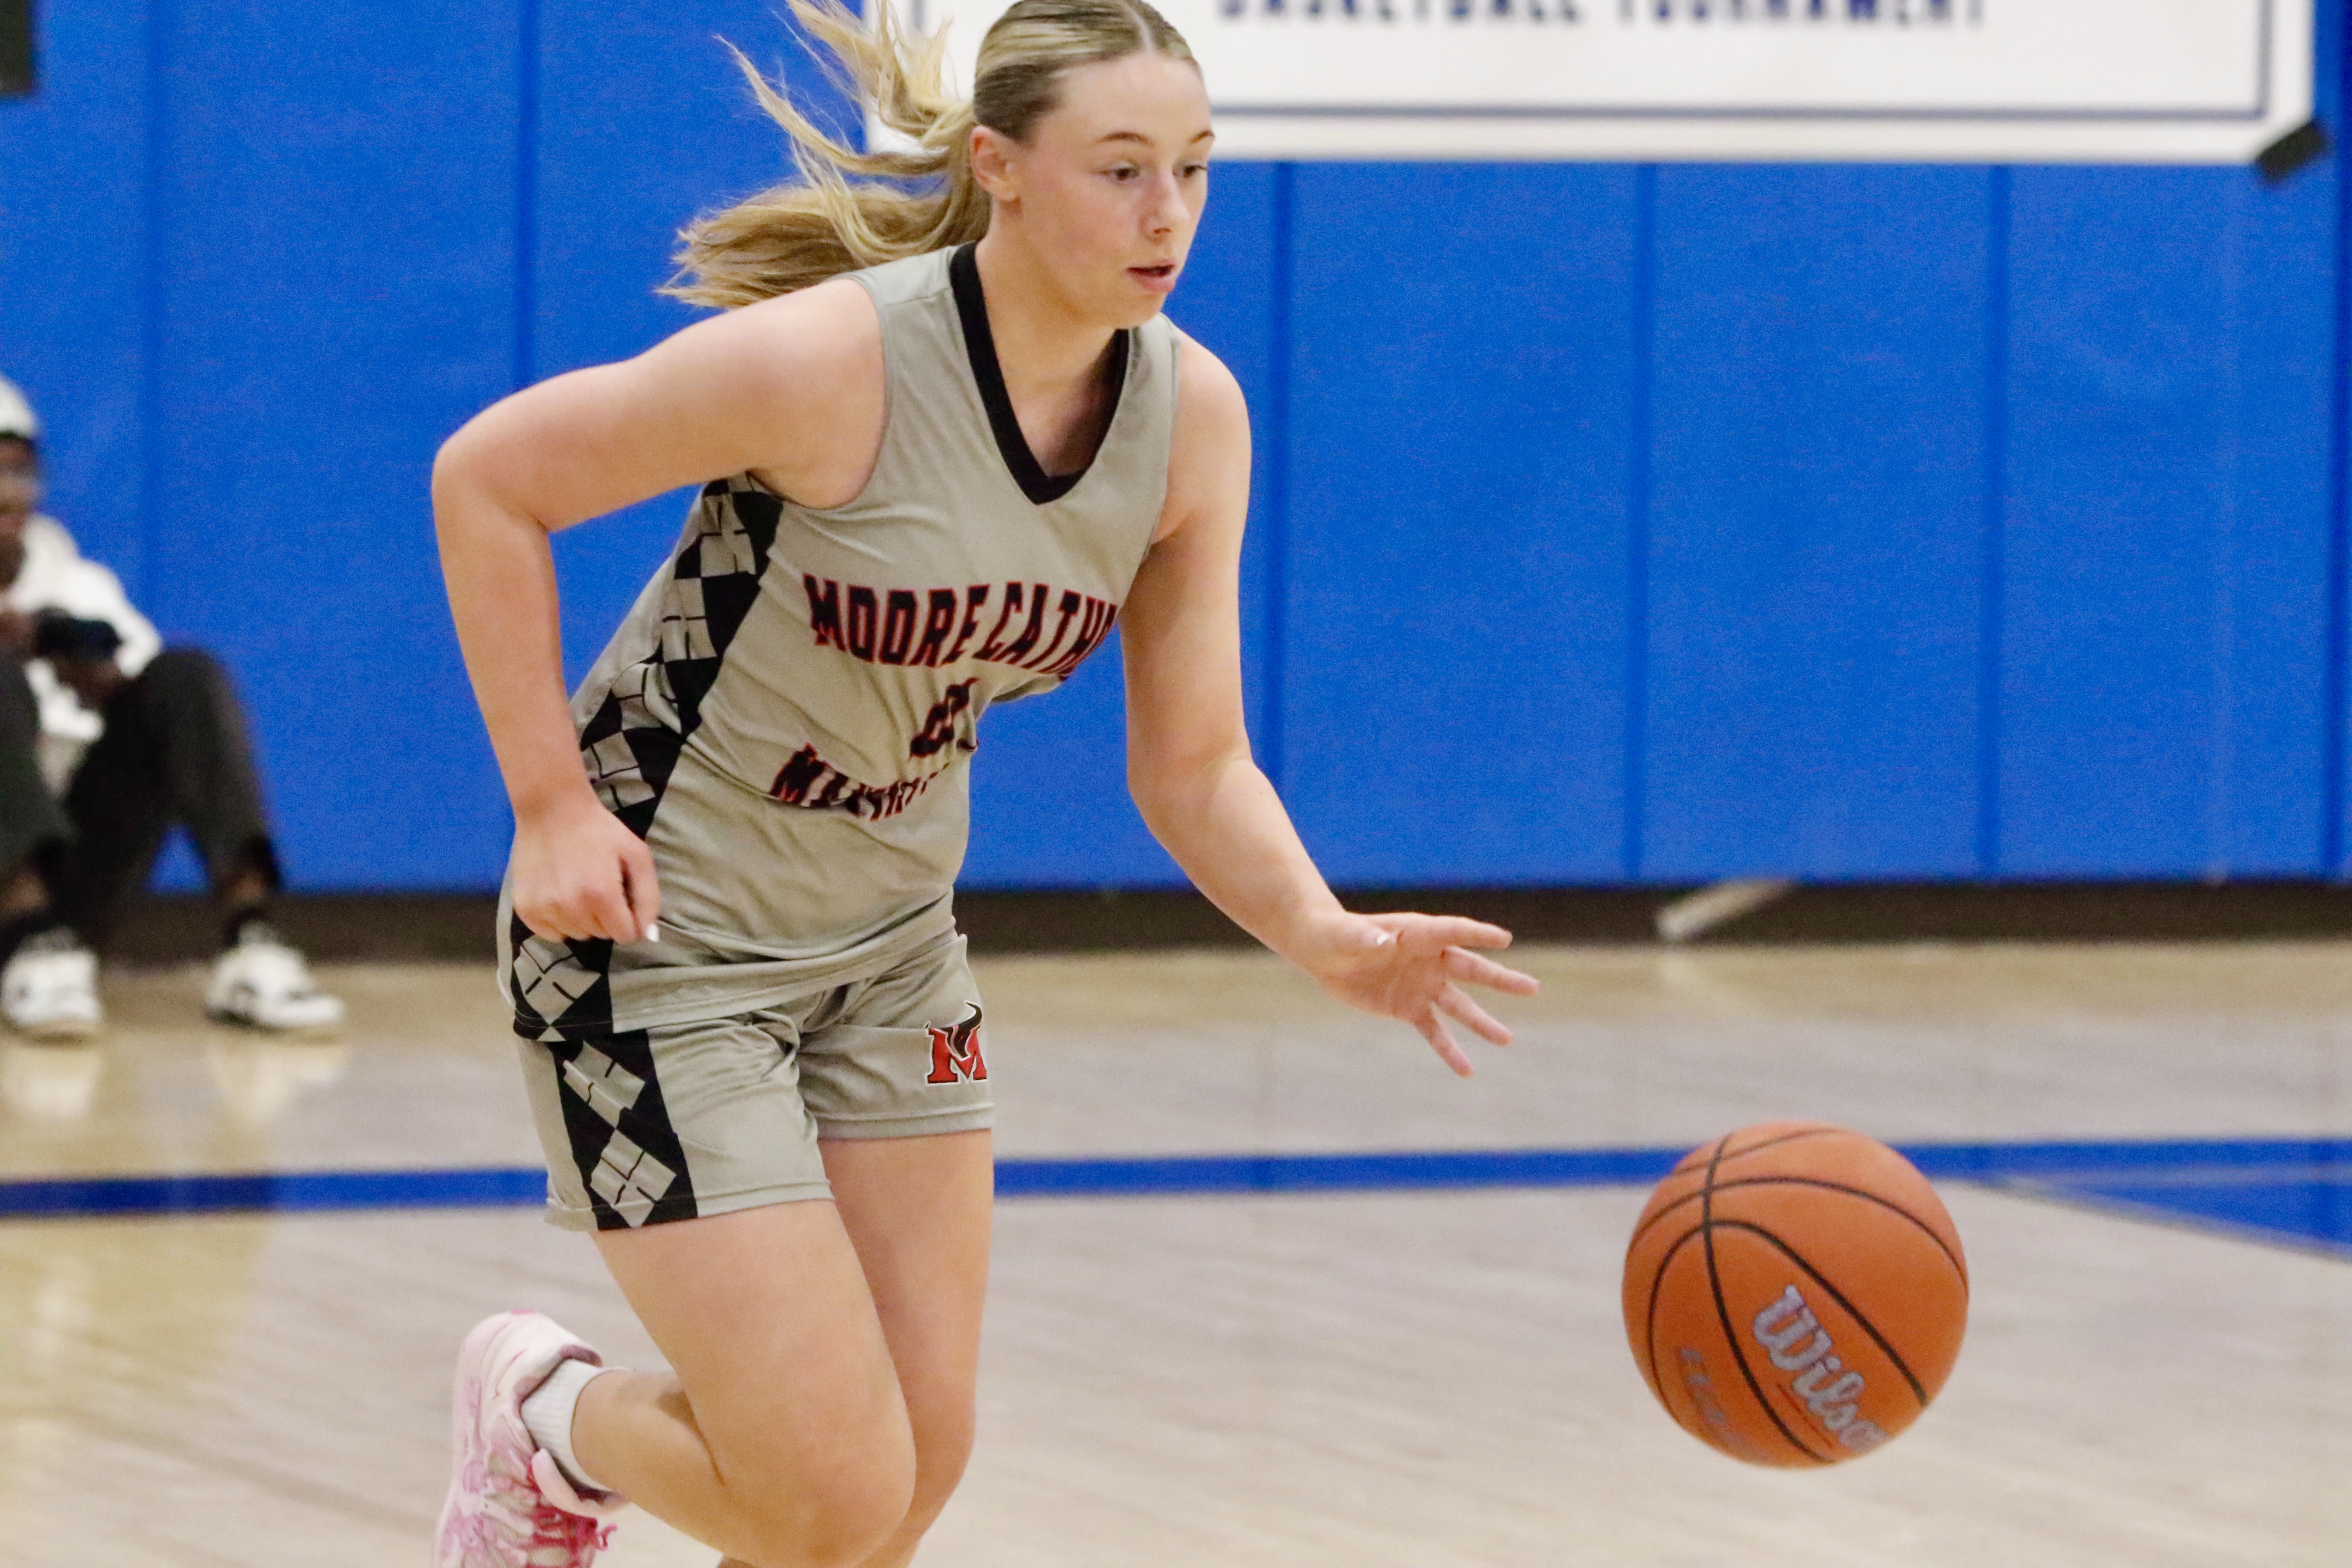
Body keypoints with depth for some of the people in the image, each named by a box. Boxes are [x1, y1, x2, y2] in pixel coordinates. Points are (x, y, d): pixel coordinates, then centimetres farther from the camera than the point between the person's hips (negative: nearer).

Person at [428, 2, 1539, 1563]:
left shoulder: (1192, 415, -9)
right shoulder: (834, 361, -28)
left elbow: (1193, 763, -3)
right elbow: (486, 480, -17)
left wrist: (1327, 938, -22)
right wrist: (552, 804, -18)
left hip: (886, 947, 7)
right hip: (662, 927, -7)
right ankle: (546, 1419, 22)